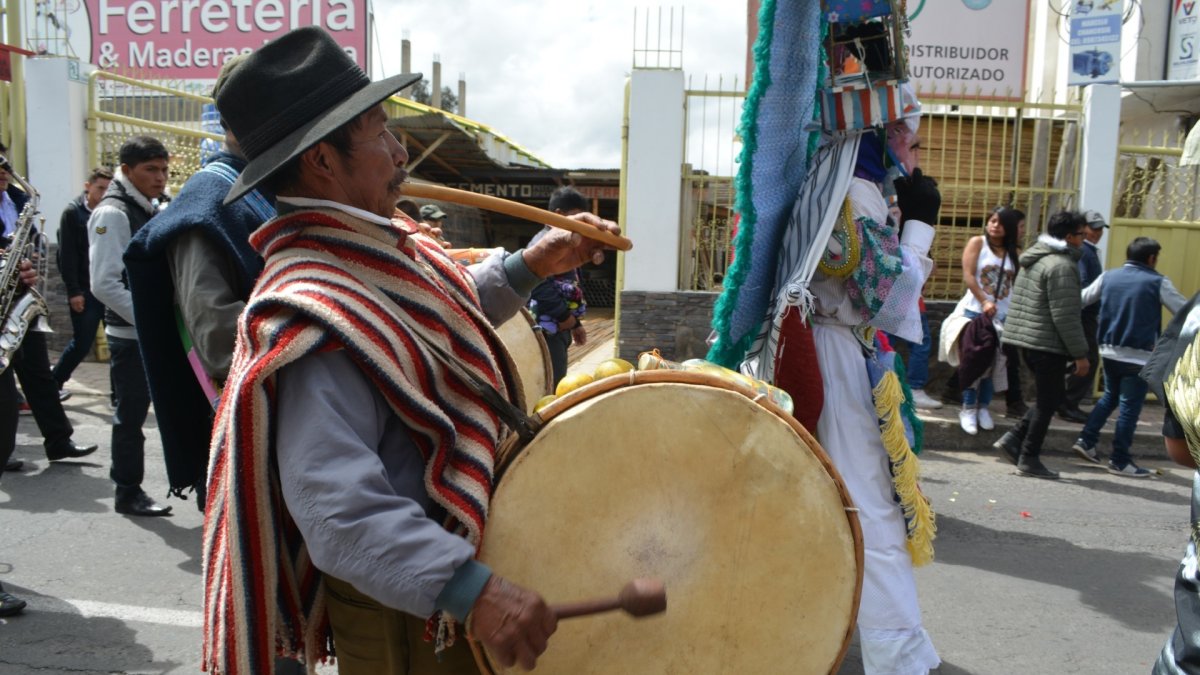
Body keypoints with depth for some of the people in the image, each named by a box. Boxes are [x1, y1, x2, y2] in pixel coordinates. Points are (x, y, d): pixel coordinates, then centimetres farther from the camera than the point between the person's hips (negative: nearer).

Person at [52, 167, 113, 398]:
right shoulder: (73, 212, -2)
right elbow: (67, 255, -8)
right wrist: (73, 291, -13)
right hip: (85, 291, -4)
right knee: (81, 343, 2)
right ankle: (53, 383, 23)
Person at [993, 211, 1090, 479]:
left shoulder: (1034, 259, 15)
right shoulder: (1061, 266, -16)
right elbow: (1065, 316, -19)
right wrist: (1080, 353, -13)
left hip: (1026, 339, 9)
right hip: (1048, 345, -9)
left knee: (1049, 398, 18)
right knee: (1048, 402, 2)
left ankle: (1013, 439, 11)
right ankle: (1029, 459, 7)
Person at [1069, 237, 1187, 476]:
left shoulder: (1108, 277, 4)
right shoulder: (1157, 283, -7)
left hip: (1109, 351, 5)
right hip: (1138, 356, -5)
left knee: (1109, 397, 23)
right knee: (1130, 408, 3)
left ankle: (1086, 441, 18)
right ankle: (1120, 461, 8)